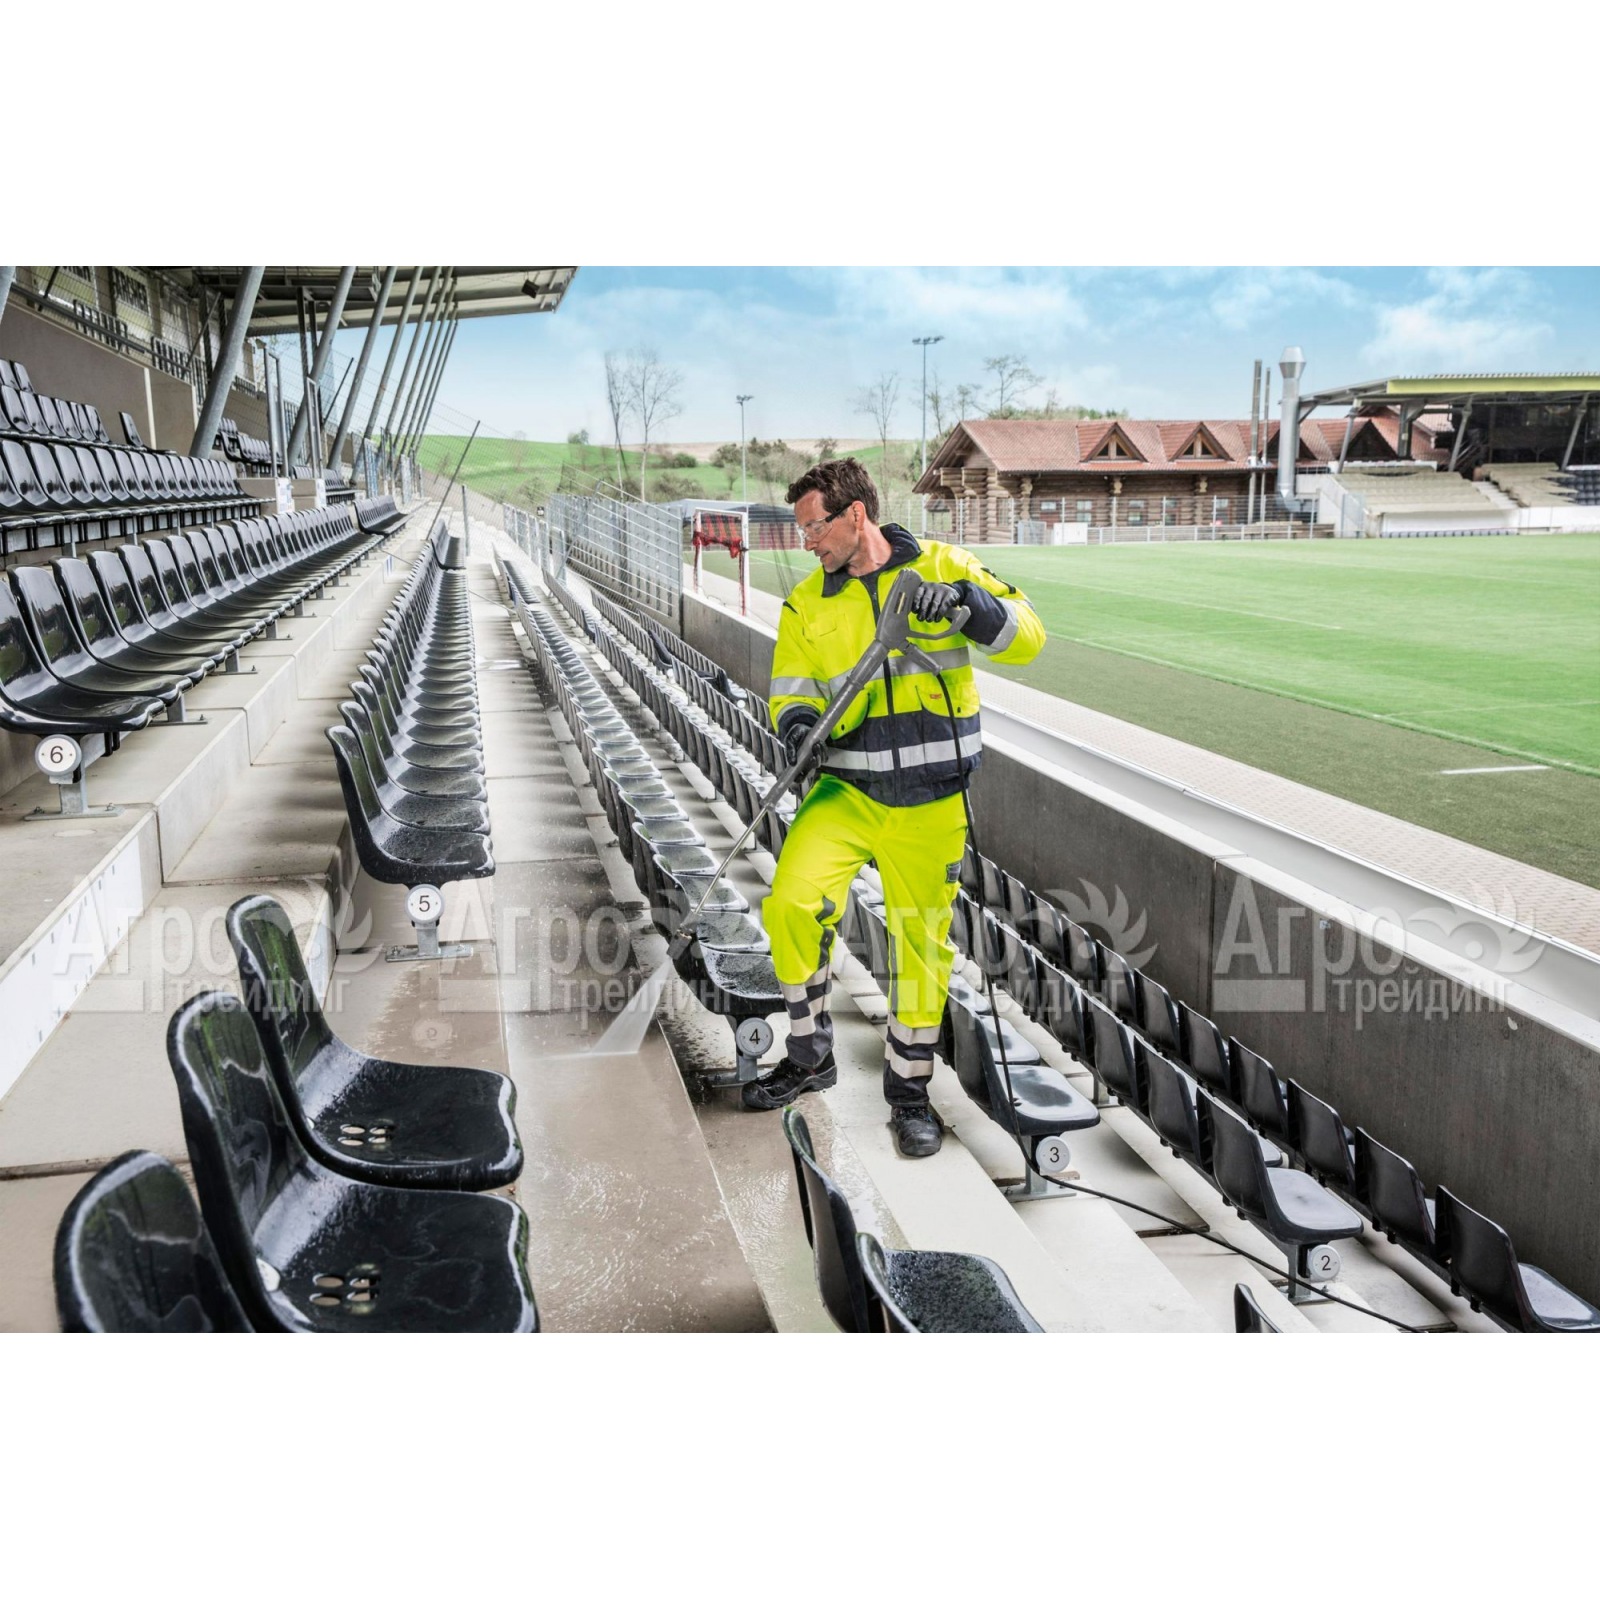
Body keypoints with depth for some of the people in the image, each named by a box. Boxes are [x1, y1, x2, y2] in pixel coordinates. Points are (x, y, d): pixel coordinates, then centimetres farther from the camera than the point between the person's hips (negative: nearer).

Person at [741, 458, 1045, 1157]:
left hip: (931, 801, -1)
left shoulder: (941, 566, -2)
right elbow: (791, 689, 6)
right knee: (792, 905, -16)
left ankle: (909, 1087, 26)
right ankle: (809, 1055, 8)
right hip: (846, 789, 2)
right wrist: (799, 723, -17)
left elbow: (1026, 637, -5)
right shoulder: (807, 602, 5)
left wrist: (968, 600, -24)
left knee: (922, 939, 6)